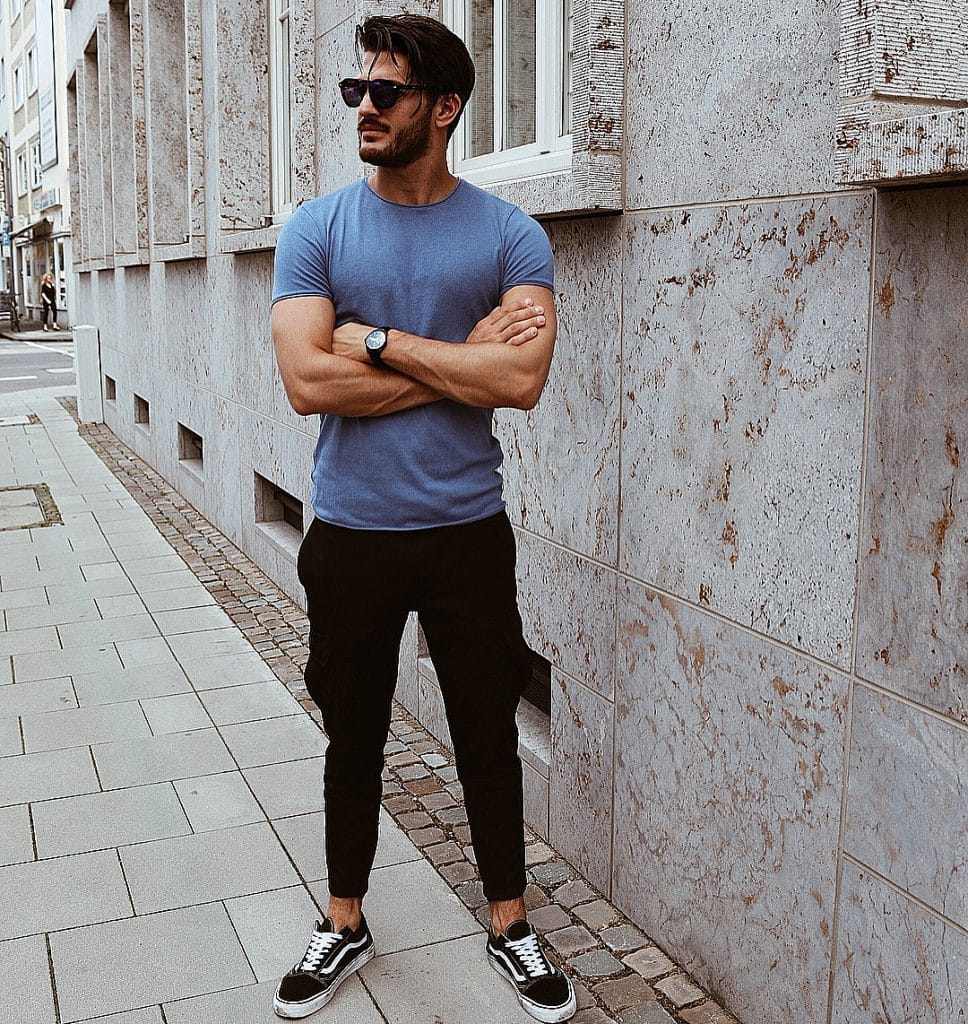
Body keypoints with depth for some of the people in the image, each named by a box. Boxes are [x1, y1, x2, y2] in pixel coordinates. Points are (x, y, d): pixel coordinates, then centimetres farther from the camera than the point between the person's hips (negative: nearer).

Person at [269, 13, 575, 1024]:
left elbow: (522, 379, -18)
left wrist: (382, 343, -15)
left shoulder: (510, 237, -3)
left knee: (488, 738, 12)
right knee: (353, 740, 15)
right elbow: (308, 382, -15)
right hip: (350, 537, 1)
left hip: (467, 533, 0)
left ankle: (510, 926, 32)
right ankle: (345, 926, 36)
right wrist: (459, 358, -14)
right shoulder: (315, 229, -1)